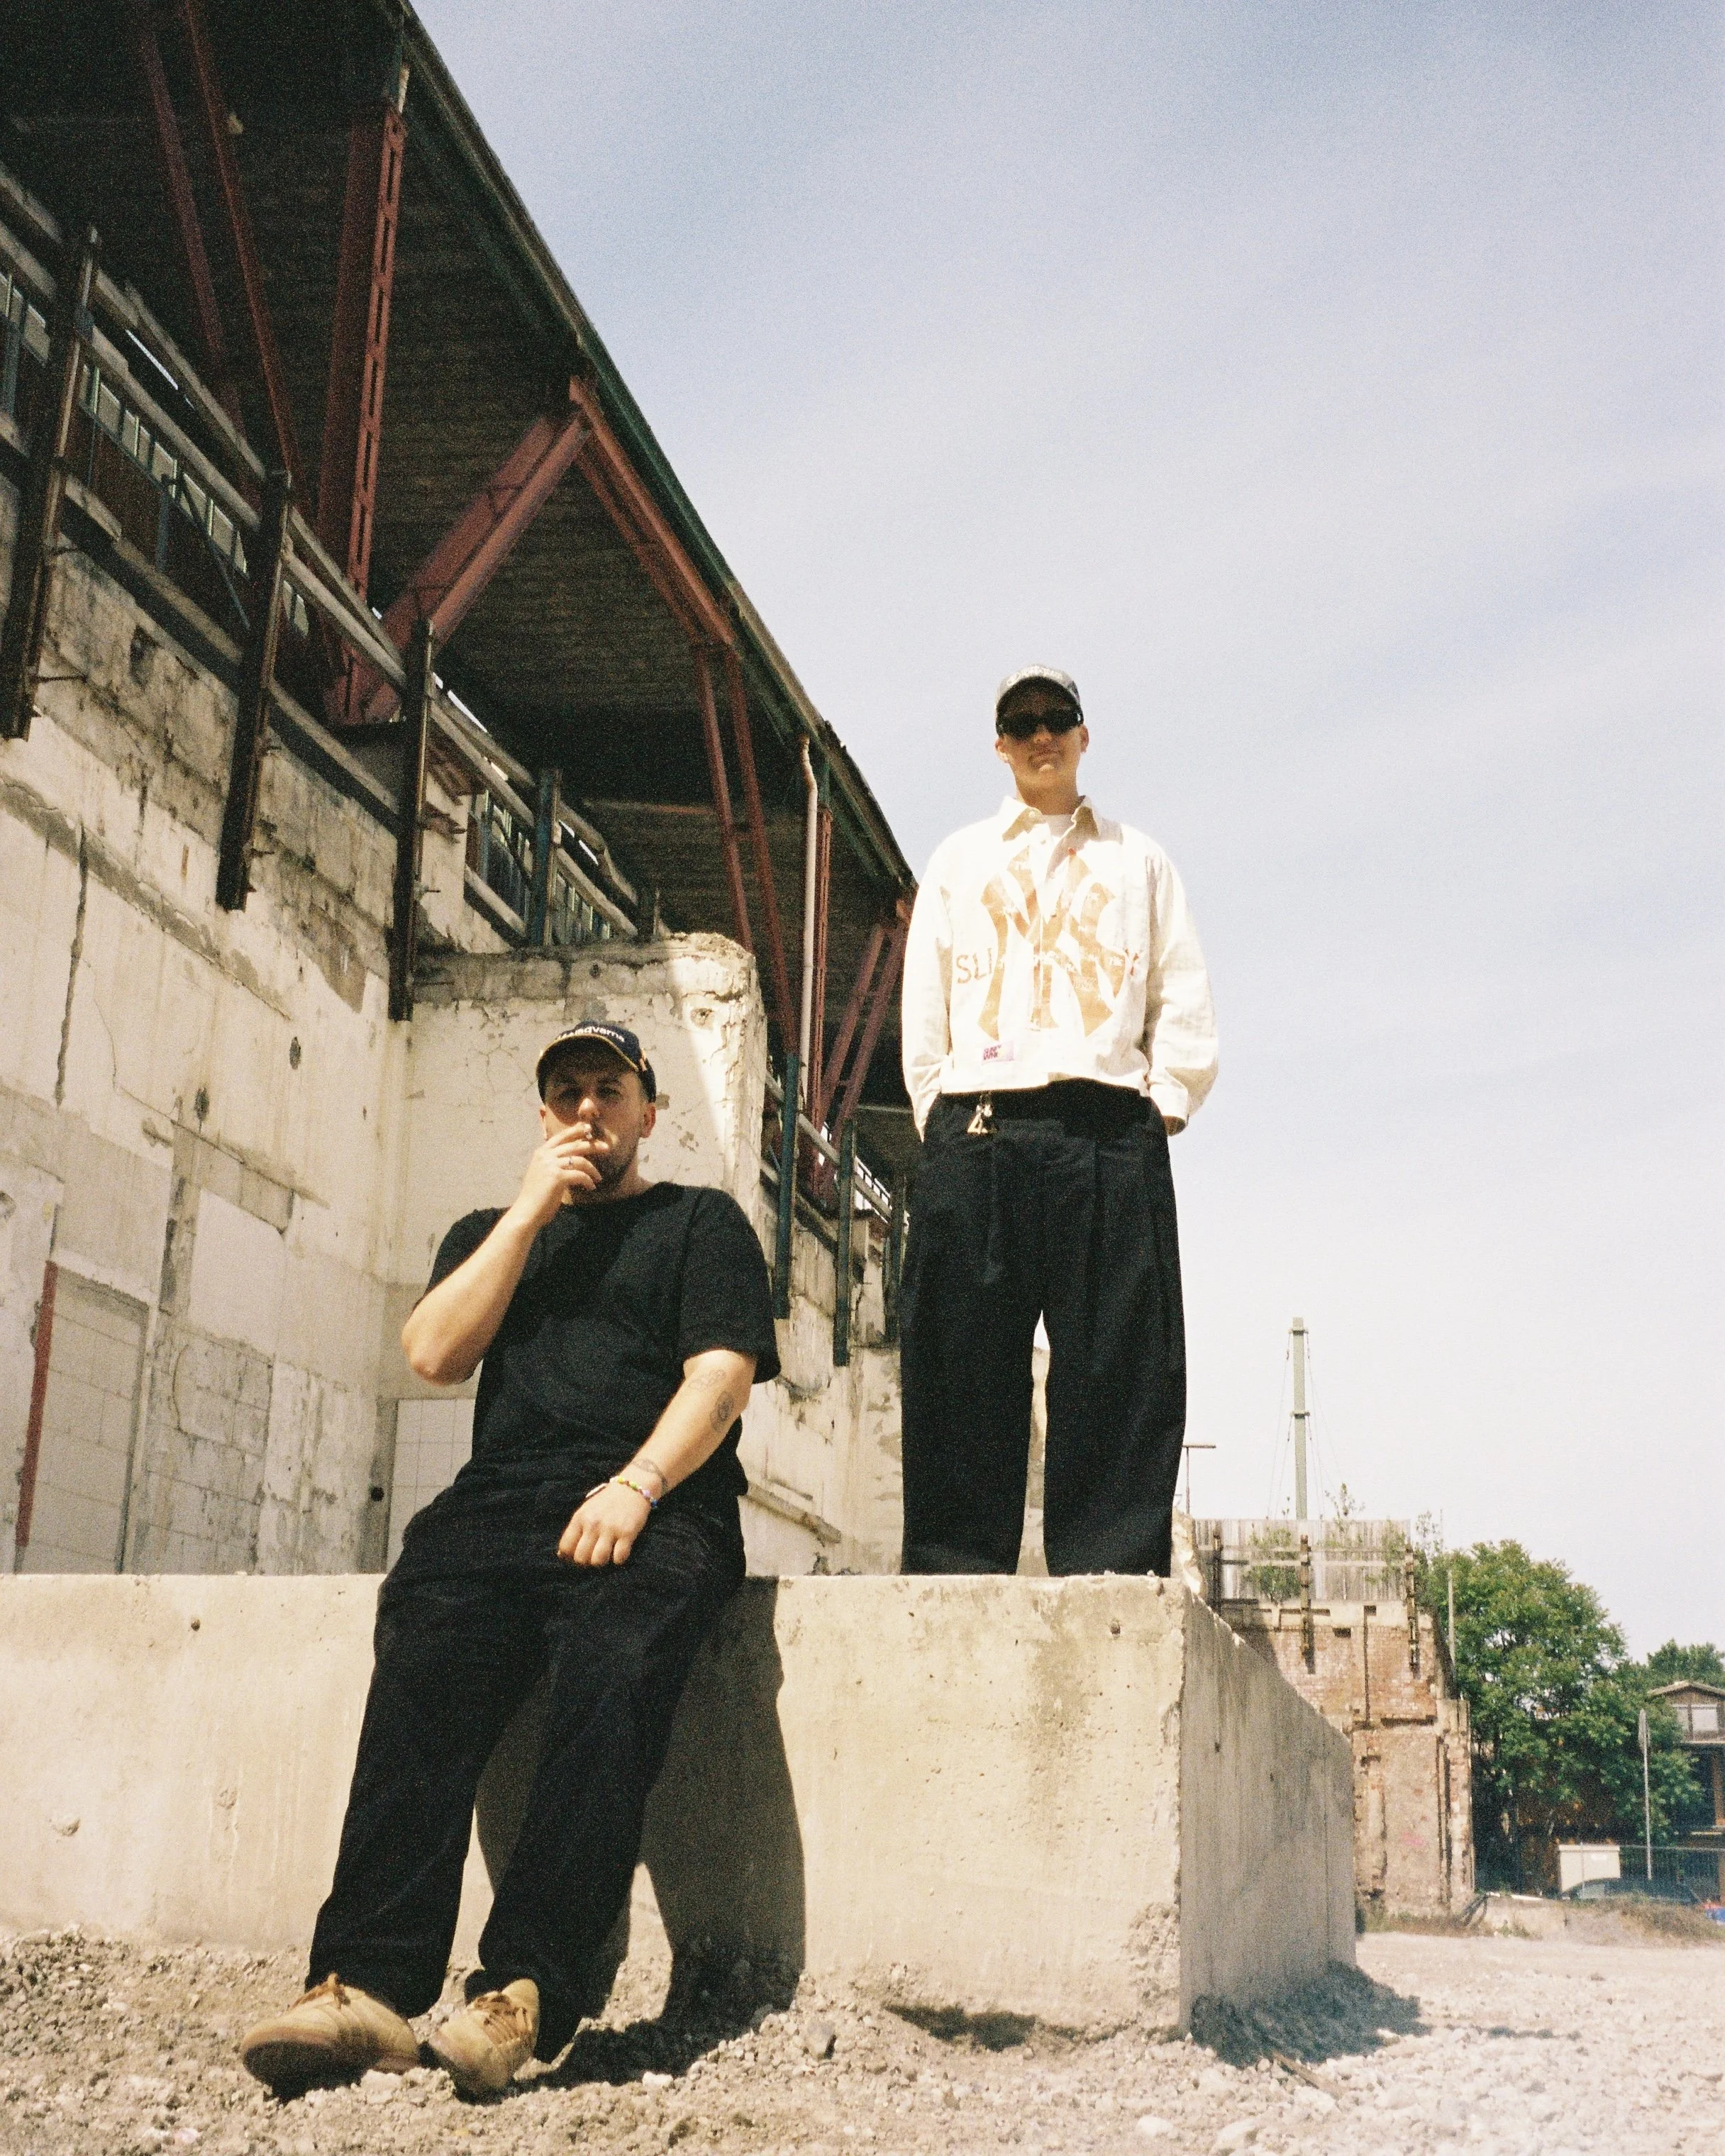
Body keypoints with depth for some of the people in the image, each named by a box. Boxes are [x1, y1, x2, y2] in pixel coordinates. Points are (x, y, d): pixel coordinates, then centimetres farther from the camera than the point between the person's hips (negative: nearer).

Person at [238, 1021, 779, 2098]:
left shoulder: (702, 1222, 19)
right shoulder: (492, 1230, 30)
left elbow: (721, 1373, 3)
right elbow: (435, 1354, 11)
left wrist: (634, 1486, -14)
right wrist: (531, 1210, 8)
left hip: (654, 1509, -2)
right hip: (502, 1501, 3)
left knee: (617, 1669, -35)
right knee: (425, 1661, -30)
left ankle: (525, 1991, -43)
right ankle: (370, 1987, -38)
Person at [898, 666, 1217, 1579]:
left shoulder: (1139, 861, 22)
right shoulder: (958, 861, 23)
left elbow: (1184, 1003, 15)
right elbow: (923, 1007, 16)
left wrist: (1162, 1105, 1)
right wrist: (945, 1122, 4)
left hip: (1109, 1134, 0)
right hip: (976, 1133, 1)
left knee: (1118, 1368, -7)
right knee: (966, 1368, -5)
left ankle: (1109, 1568, -6)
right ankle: (956, 1573, -3)